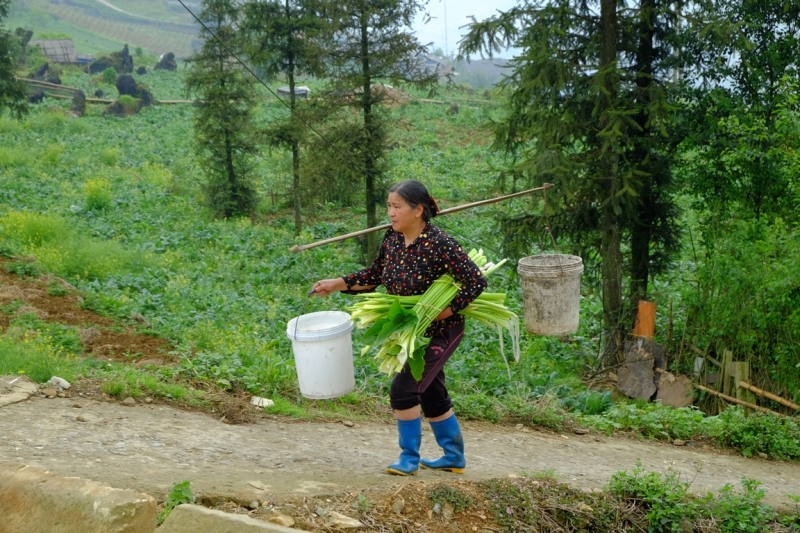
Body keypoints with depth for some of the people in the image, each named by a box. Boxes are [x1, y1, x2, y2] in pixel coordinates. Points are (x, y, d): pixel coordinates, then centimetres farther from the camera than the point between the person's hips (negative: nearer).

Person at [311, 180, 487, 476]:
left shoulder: (439, 245, -24)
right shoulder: (392, 238, -3)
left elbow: (476, 282, -23)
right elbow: (375, 275, 11)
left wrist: (443, 312, -25)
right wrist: (337, 284, 1)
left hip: (440, 332, -8)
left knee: (404, 389, -11)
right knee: (431, 393, 16)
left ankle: (409, 458, 8)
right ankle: (454, 458, 32)